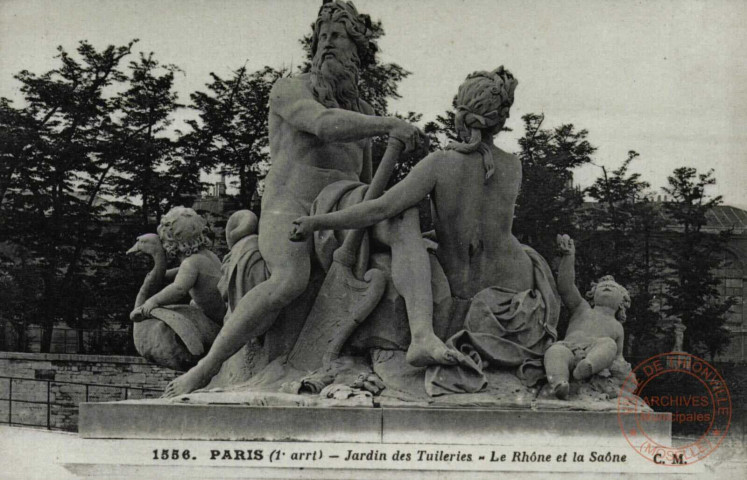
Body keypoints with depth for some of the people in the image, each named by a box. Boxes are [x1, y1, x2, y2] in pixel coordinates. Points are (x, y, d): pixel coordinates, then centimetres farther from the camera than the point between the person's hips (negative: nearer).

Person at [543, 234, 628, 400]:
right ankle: (559, 383, -65)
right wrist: (569, 256, 6)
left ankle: (585, 369, -65)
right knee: (555, 350, -36)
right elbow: (565, 288, 18)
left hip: (594, 355, 0)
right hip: (569, 347, 0)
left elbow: (618, 357, 37)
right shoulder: (582, 309, 36)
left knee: (608, 344, -34)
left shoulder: (617, 327, 40)